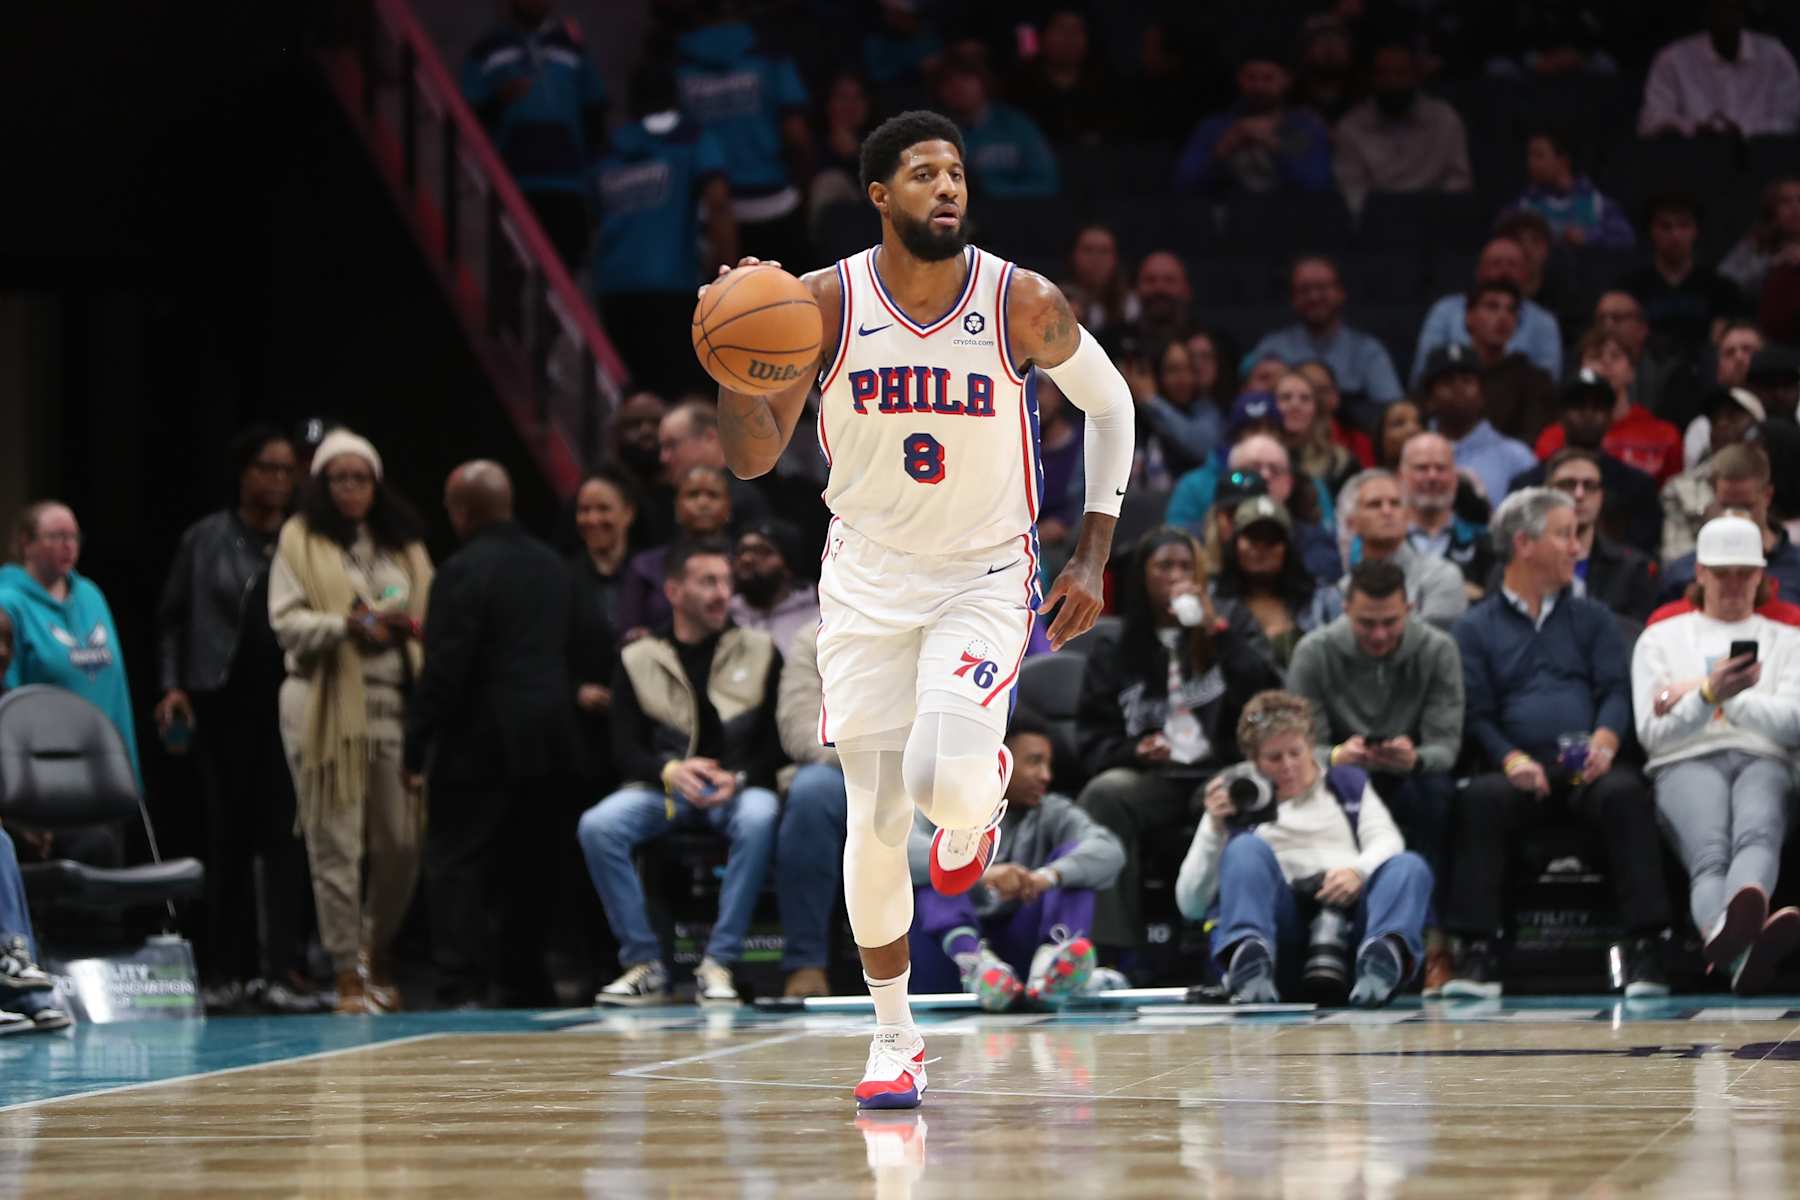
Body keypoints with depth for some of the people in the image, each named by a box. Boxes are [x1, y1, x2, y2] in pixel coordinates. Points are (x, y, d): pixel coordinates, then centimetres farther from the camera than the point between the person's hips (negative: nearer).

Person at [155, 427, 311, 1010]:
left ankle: (283, 968, -7)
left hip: (290, 701, 0)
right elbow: (173, 618, 9)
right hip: (224, 700, 0)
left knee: (286, 834, -7)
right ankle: (228, 968, 15)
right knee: (229, 833, 7)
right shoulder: (206, 541, 6)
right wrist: (172, 685, 0)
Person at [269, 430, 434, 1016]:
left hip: (394, 700, 4)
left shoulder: (403, 545, 18)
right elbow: (286, 621, -2)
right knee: (336, 842, -5)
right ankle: (348, 972, -1)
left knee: (403, 840, 0)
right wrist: (347, 626, -17)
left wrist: (410, 628, -2)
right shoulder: (300, 541, 6)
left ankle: (378, 952, 21)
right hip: (326, 706, -4)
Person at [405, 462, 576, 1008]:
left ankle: (463, 988, -11)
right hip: (547, 737, 8)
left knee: (456, 867, -4)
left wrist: (416, 748, -11)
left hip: (480, 743, -7)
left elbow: (444, 671, -17)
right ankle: (523, 981, 17)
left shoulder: (463, 572, -14)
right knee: (524, 866, 14)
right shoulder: (551, 566, 10)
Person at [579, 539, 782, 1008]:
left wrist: (738, 779, -16)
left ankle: (719, 963, -30)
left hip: (739, 789, -1)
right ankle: (644, 963, -19)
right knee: (598, 825, -29)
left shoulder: (760, 651, 8)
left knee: (759, 817, -37)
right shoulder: (638, 660, 8)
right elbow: (626, 750, 2)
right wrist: (671, 771, -19)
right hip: (663, 789, 1)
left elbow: (778, 741, 4)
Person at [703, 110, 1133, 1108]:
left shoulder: (1024, 304, -12)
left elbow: (1108, 402, 5)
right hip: (867, 581, 2)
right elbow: (753, 459, -8)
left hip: (985, 577, -2)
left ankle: (979, 799, 15)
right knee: (875, 818, 1)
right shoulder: (825, 303, -10)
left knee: (945, 782, -25)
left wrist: (1094, 554, 0)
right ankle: (893, 1037, 19)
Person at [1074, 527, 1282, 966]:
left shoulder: (1230, 622, 17)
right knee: (1102, 796, -32)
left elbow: (1269, 695, 1)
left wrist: (1217, 631, -6)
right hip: (1153, 777, 1)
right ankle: (1106, 954, -37)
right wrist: (1132, 751, -9)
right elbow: (1093, 737, 13)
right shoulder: (1114, 650, 17)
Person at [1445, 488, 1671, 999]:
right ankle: (1478, 953, -34)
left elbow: (1616, 690, 10)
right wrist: (1512, 759, -15)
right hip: (1521, 774, -1)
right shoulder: (1476, 628, 17)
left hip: (1588, 769, 1)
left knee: (1625, 793, -33)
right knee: (1480, 799, -33)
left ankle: (1645, 948, -34)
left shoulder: (1591, 619, 24)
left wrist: (1604, 742, -13)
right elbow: (1475, 713, 6)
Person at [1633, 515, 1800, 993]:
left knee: (1758, 832, -41)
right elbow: (1651, 733, 11)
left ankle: (1727, 930, -77)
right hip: (1686, 762, 0)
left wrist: (1705, 694, 2)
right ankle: (1744, 950, -74)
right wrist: (1711, 694, -9)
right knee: (1709, 853, -38)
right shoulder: (1661, 639, 25)